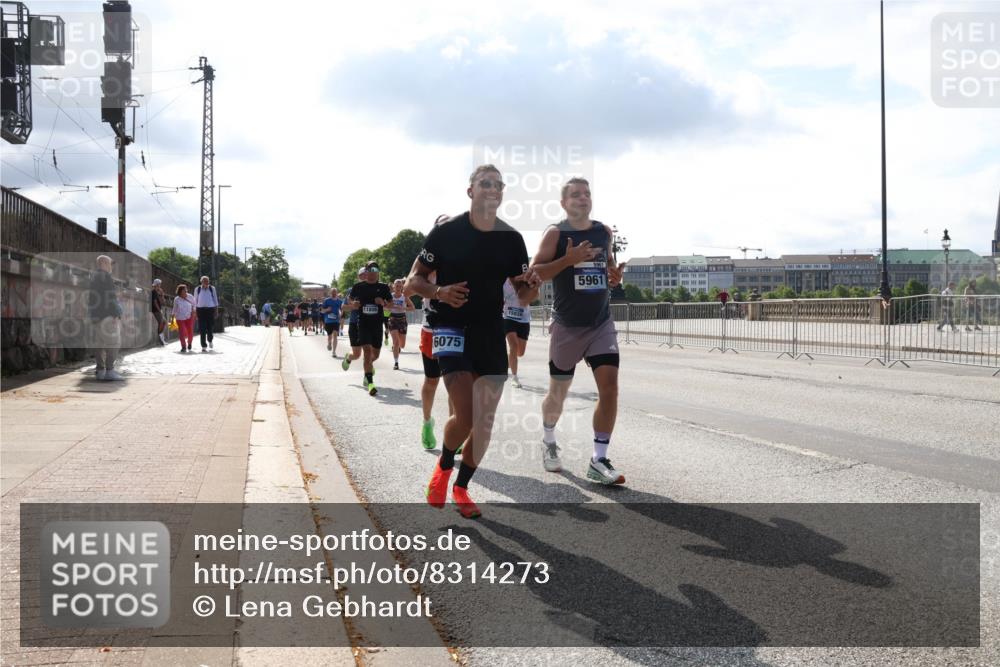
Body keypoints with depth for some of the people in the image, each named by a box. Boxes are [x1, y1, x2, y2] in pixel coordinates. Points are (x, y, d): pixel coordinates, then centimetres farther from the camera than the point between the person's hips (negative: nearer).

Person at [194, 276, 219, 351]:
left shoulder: (212, 288, 8)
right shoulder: (197, 289, 8)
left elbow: (215, 298, 14)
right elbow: (195, 300, 14)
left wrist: (216, 308, 11)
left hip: (211, 309, 0)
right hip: (201, 309, 0)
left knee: (210, 327, -2)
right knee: (202, 328, -4)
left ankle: (210, 341, 29)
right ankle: (203, 346, -1)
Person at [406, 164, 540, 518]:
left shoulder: (511, 238, 2)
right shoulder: (446, 232, -8)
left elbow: (524, 296, 7)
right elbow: (413, 280, -3)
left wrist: (532, 285, -16)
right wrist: (440, 292, -23)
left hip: (491, 332, 5)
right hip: (451, 327, -4)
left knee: (485, 419, 6)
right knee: (465, 416, -17)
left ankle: (461, 488, 27)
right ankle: (443, 466, 16)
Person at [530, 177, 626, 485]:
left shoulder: (605, 232, 8)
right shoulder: (555, 234, -6)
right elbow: (534, 272, -12)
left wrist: (615, 274, 2)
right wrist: (568, 259, -25)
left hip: (602, 323, 3)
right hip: (567, 326, -3)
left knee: (609, 385, -12)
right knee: (558, 392, 8)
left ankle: (599, 460, -6)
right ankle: (548, 441, 38)